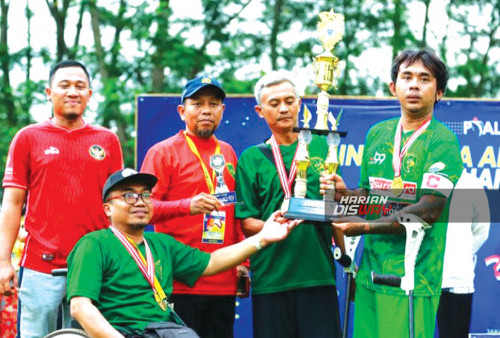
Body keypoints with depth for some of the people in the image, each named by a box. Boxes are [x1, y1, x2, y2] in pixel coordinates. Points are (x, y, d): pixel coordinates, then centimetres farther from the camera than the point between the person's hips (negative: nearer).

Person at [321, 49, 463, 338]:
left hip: (413, 279, -5)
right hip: (371, 273, 5)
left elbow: (428, 211, -14)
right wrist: (345, 194, -2)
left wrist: (366, 226, -16)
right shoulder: (377, 134, 14)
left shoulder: (442, 142, -6)